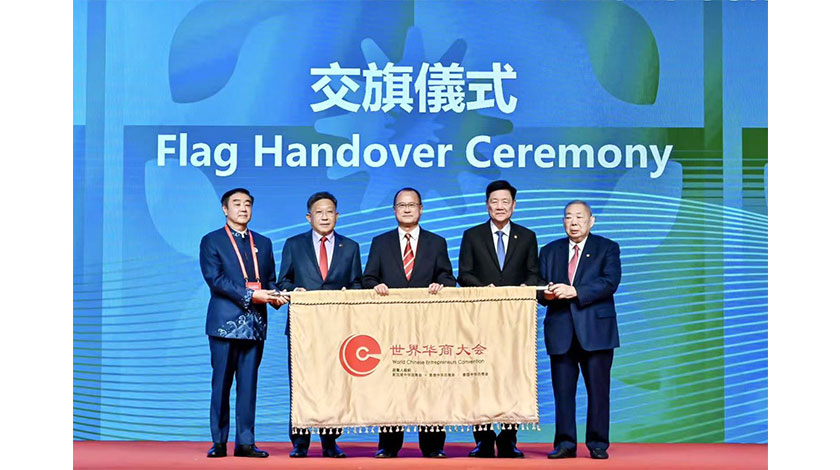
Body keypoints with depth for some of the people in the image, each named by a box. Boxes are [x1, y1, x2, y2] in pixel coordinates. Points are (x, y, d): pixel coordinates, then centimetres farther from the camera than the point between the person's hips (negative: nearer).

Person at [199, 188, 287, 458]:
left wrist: (274, 296, -6)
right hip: (225, 322, -4)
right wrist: (250, 295, -16)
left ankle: (245, 442, 6)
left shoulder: (263, 243, 18)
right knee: (221, 384, 0)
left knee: (249, 383, 4)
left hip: (255, 323, 4)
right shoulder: (211, 241, 3)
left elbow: (270, 279, 17)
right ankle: (219, 443, 6)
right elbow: (215, 279, -9)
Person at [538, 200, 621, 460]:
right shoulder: (550, 251, 16)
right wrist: (546, 295, -14)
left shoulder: (607, 248, 6)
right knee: (562, 389, 2)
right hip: (561, 330, 3)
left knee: (598, 388, -1)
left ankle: (598, 444, 7)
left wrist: (575, 291, -20)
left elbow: (610, 282, -10)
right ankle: (565, 443, 8)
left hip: (595, 329, -2)